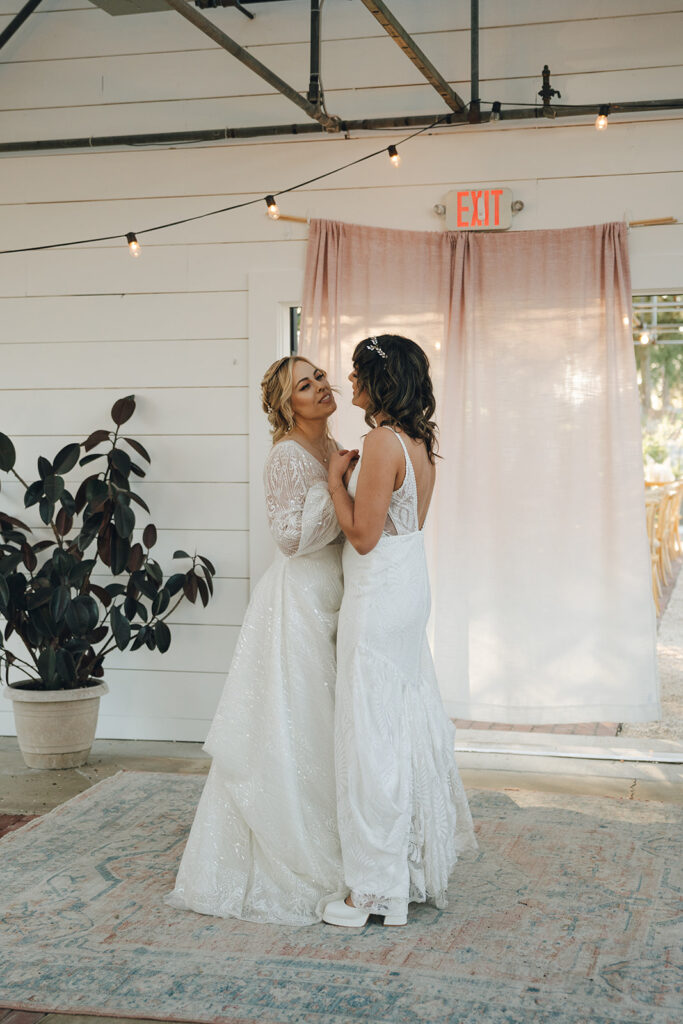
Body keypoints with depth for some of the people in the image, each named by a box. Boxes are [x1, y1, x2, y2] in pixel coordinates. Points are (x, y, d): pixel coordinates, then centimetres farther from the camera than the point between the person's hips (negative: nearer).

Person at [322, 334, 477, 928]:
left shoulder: (384, 441, -18)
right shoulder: (419, 442, 10)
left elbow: (363, 534, -18)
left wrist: (336, 480, -7)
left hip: (379, 594, -10)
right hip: (410, 586, 10)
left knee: (374, 733, -2)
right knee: (410, 722, 16)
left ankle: (379, 889, 6)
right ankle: (422, 864, 27)